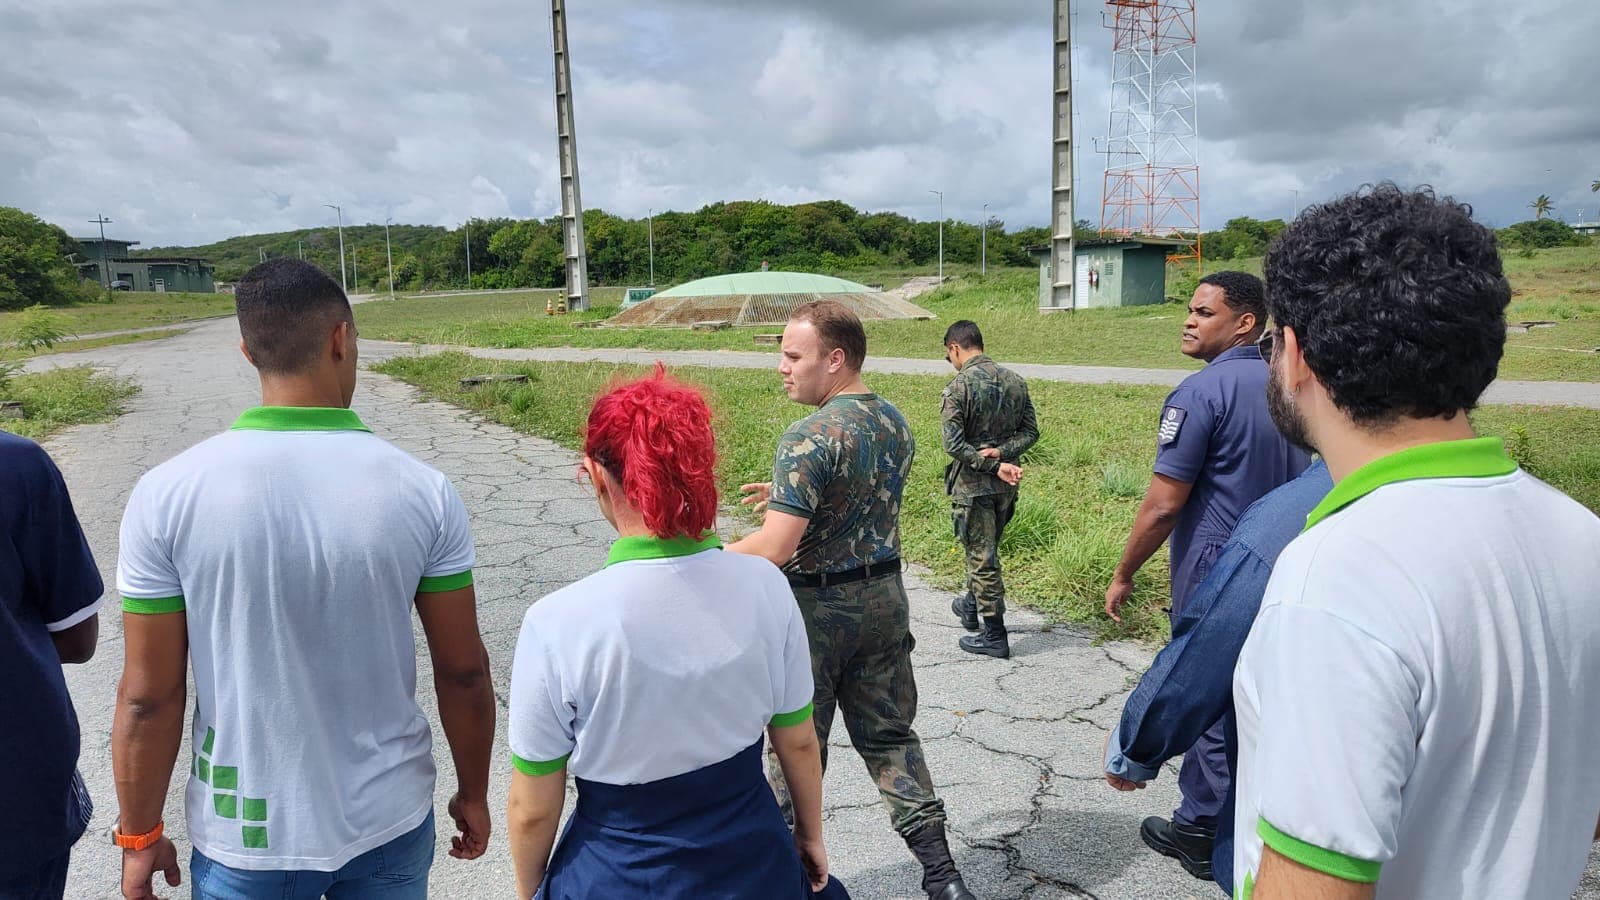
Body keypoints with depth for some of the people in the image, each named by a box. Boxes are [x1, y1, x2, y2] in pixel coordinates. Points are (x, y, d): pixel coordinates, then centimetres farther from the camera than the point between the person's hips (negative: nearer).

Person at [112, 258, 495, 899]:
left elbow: (149, 695, -10)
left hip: (244, 837, 0)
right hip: (390, 823, 0)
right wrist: (473, 795, 7)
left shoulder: (167, 495, -15)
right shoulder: (422, 491, -15)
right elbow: (463, 672, -8)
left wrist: (139, 836, 6)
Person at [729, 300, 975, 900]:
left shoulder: (809, 437, -22)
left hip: (817, 605, -7)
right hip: (884, 596, 7)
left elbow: (776, 547, -26)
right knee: (889, 734, 17)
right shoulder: (895, 422, 3)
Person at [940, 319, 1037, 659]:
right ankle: (971, 605, 42)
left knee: (982, 557, 2)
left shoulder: (958, 387, -16)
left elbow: (954, 445, -21)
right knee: (985, 549, 23)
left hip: (972, 485, -6)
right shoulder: (1015, 381, 3)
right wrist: (1001, 452, -9)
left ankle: (994, 636, 9)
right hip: (1006, 488, 6)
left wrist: (995, 466, -17)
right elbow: (1031, 431, 4)